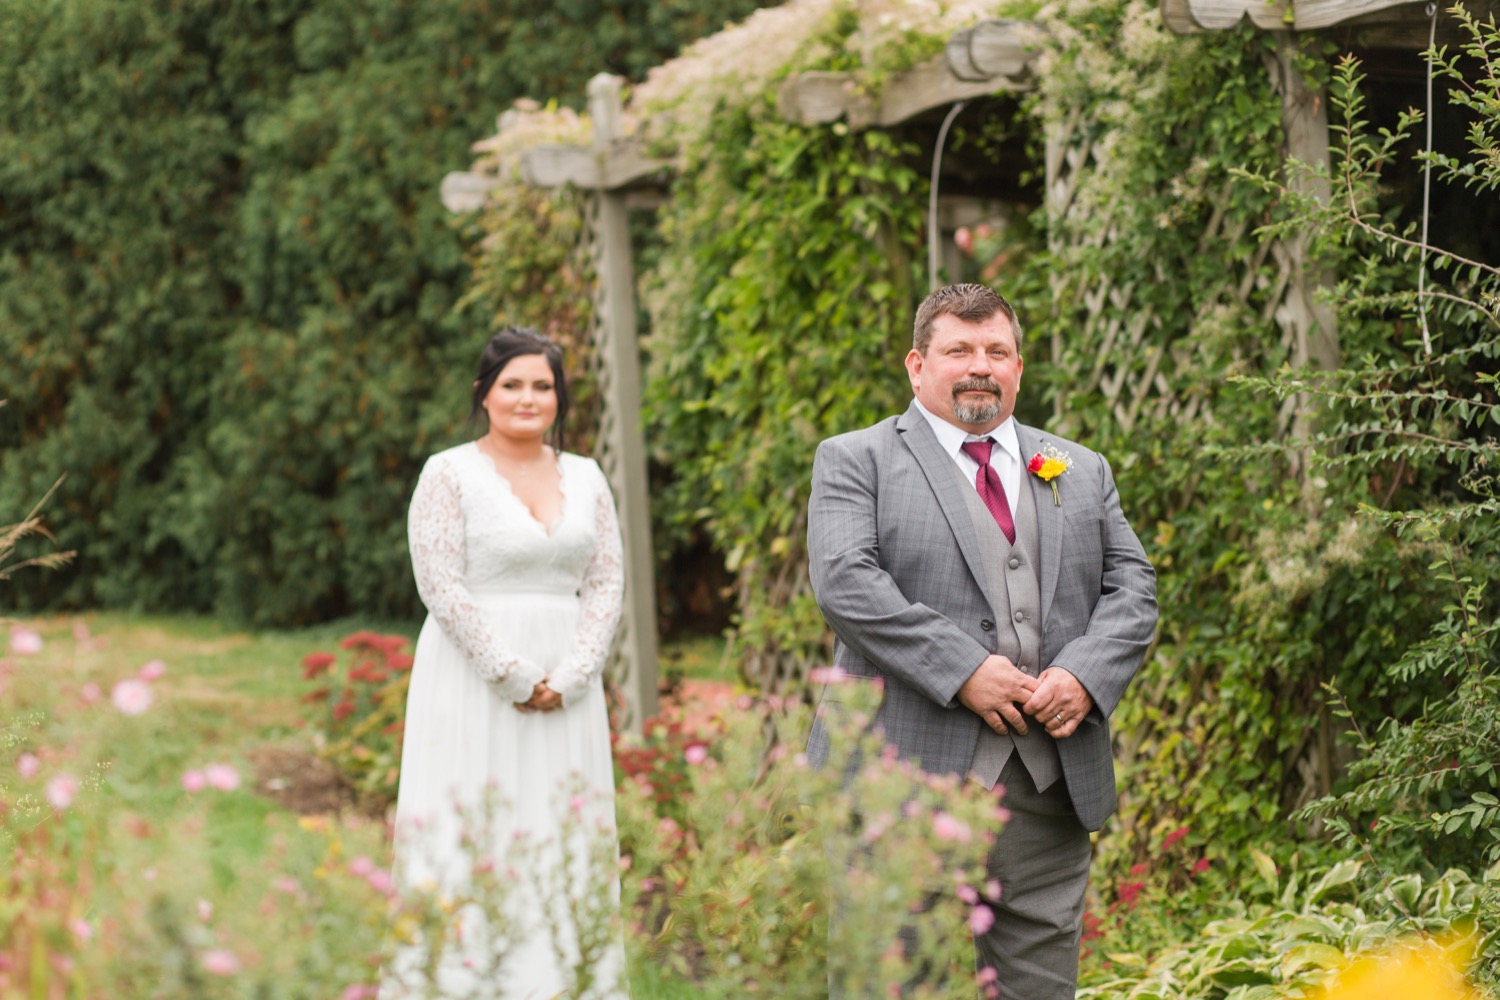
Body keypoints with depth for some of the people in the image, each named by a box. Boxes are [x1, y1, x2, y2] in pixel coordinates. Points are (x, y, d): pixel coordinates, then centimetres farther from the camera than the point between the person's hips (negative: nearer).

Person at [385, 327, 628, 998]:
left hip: (566, 686, 4)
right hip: (476, 683, -4)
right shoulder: (449, 474, -2)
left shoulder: (584, 477, 11)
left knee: (564, 837, 5)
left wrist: (569, 676, -7)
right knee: (473, 835, -5)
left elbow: (607, 582, 7)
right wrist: (512, 675, -13)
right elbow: (440, 585, -9)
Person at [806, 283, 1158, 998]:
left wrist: (1086, 674, -7)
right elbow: (844, 583, -9)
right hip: (910, 777, -4)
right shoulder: (855, 461, 6)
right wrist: (963, 669, -16)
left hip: (1052, 779, 4)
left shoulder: (1081, 472, 20)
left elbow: (1132, 588, 13)